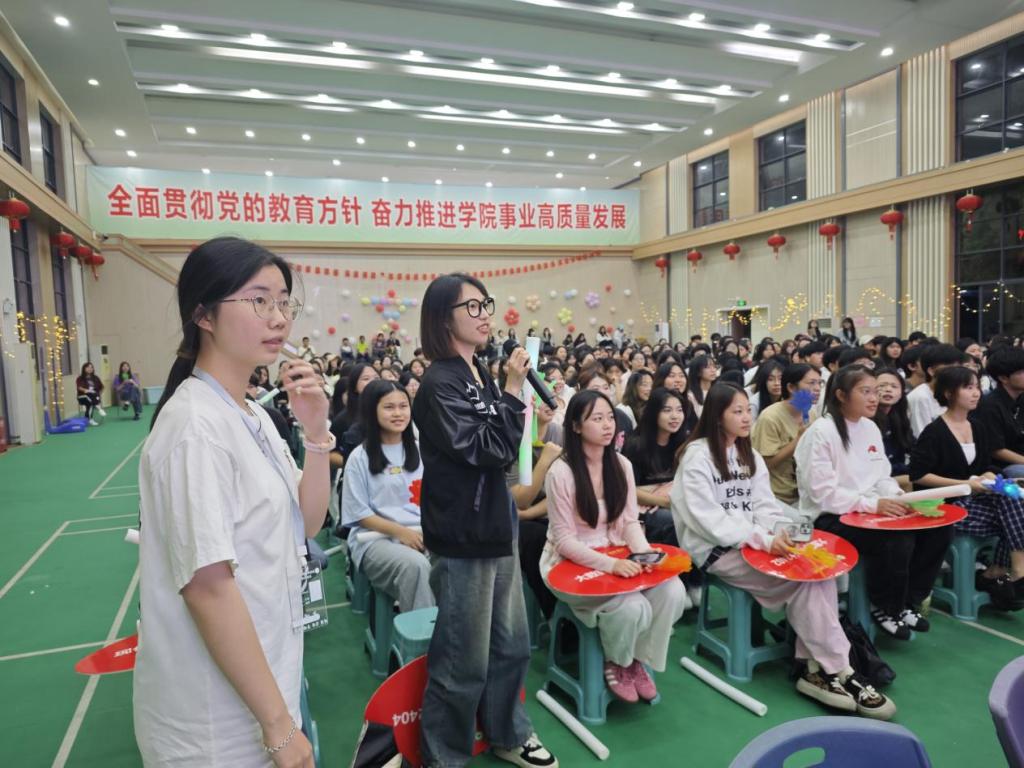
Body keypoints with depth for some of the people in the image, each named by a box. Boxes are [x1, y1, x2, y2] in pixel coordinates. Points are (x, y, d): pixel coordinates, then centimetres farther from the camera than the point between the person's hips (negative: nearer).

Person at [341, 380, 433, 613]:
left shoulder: (420, 450, 14)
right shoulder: (360, 457, 1)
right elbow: (359, 513, -2)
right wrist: (400, 531, -14)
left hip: (423, 533, 4)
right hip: (376, 537, -3)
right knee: (415, 565, -36)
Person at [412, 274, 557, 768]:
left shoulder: (480, 375, 10)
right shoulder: (440, 384, -15)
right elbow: (485, 450, -22)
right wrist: (512, 391, -18)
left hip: (495, 525, 9)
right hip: (462, 536, -9)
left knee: (511, 645, 20)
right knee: (464, 660, 3)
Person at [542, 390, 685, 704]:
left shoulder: (622, 465, 1)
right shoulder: (561, 472, -17)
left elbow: (630, 522, 3)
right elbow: (565, 541, -16)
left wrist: (645, 554, -18)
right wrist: (609, 564, -28)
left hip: (618, 558, 6)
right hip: (572, 565, -5)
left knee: (673, 592, -20)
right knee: (633, 607, -29)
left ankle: (639, 660, 6)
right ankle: (615, 662, 6)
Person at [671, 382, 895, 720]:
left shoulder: (750, 455, 15)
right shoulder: (698, 456, -9)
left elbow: (764, 506, 9)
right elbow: (707, 518, -17)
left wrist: (782, 532, -14)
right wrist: (763, 539, -25)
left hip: (753, 543, 7)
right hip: (717, 551, -7)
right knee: (804, 577, -22)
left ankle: (818, 669, -15)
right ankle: (839, 671, -11)